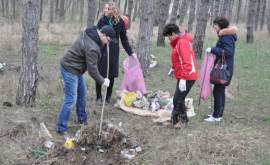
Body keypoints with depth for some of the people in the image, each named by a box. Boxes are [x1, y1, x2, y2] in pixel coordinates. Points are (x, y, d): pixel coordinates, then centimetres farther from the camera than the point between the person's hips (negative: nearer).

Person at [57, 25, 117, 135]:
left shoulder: (91, 32, -2)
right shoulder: (92, 48, -31)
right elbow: (92, 70, -24)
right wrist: (103, 81, -10)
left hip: (76, 69, 10)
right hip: (70, 70, -10)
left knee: (82, 94, 20)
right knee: (71, 99, -10)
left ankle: (82, 119, 36)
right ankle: (62, 129, -3)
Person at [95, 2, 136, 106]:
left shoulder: (120, 22, -1)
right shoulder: (102, 21, -3)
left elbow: (124, 39, 7)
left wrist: (130, 52, 6)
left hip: (114, 53, 1)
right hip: (101, 52, -1)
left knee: (111, 76, 8)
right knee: (100, 75, 4)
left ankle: (108, 97, 26)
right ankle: (99, 97, 20)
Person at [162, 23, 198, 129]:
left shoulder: (183, 42, -17)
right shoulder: (179, 42, 16)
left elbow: (187, 62, -24)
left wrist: (183, 78, -27)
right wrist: (174, 68, 17)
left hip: (187, 77, -10)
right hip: (182, 76, 10)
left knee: (178, 99, -5)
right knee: (178, 98, 13)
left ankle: (183, 120, 9)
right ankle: (174, 120, 21)